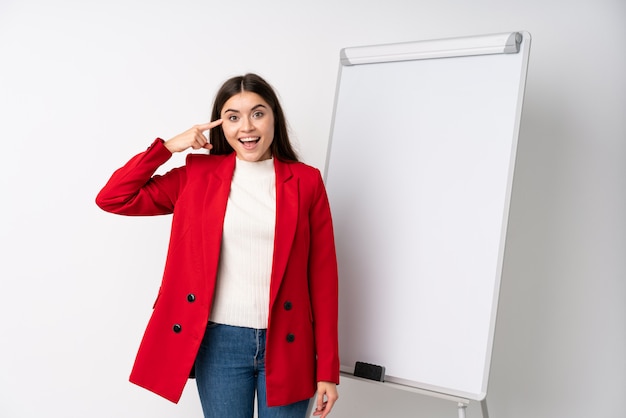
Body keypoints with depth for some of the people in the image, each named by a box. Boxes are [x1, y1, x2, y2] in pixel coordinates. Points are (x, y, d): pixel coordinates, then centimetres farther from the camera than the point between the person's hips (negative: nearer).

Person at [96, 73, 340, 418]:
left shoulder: (306, 182, -1)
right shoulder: (196, 176, 2)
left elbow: (323, 277, -1)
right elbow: (112, 199, 0)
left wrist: (327, 369, -3)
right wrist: (167, 146, -5)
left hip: (287, 345, 0)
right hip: (219, 343, 1)